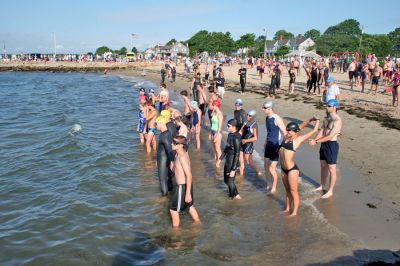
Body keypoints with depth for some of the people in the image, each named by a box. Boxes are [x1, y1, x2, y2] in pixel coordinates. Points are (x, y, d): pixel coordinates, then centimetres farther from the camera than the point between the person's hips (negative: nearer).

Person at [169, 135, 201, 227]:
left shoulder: (182, 157, -25)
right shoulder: (180, 154, 3)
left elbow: (189, 175, -28)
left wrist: (188, 193, -28)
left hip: (182, 187, -9)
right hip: (185, 185, 9)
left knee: (173, 209, 6)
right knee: (189, 205, 26)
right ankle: (198, 223, 42)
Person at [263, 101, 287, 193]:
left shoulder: (277, 119, -18)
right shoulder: (267, 118, 8)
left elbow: (284, 132, -18)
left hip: (276, 146, -8)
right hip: (269, 145, 8)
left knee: (272, 168, -4)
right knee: (266, 166, 13)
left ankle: (274, 188, 10)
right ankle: (269, 185, 28)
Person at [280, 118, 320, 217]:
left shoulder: (299, 139, -8)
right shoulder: (287, 137, 8)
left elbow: (314, 131, -2)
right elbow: (300, 126, 20)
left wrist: (317, 120, 10)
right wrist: (310, 120, 20)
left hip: (292, 169, -7)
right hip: (283, 169, 7)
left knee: (293, 191, 5)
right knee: (287, 190, 19)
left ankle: (294, 212, 17)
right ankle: (287, 208, 32)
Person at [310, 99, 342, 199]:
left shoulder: (337, 121, -20)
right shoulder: (326, 118, 7)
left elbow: (330, 136, -23)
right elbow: (322, 131, 4)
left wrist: (316, 141, -21)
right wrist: (315, 139, -12)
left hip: (332, 145, -8)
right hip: (324, 144, 8)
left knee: (331, 169, 4)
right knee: (323, 166, 20)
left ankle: (330, 191, 15)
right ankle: (322, 186, 37)